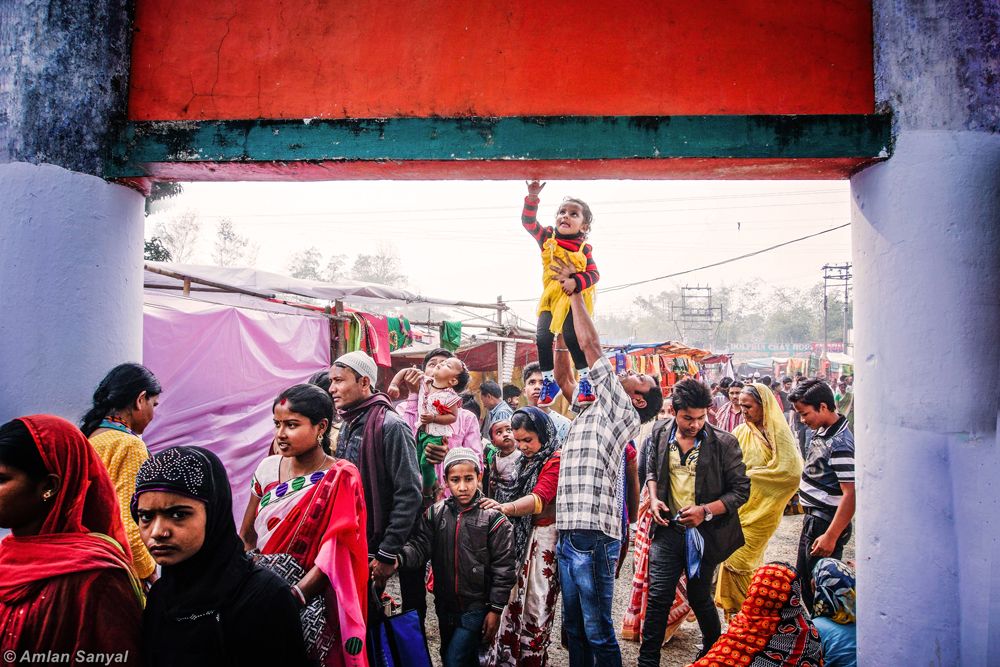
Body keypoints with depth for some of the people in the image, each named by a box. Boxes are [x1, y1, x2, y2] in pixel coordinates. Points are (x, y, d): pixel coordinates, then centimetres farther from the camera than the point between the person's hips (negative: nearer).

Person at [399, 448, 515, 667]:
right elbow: (420, 546, -10)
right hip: (446, 608, 5)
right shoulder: (435, 513, 0)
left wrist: (495, 609, -9)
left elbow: (503, 567, -8)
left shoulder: (492, 518, -10)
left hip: (476, 608, -4)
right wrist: (399, 557, -31)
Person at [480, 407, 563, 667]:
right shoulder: (525, 462, 13)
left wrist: (505, 508, -40)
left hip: (542, 539, -7)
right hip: (519, 536, 7)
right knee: (514, 597, 9)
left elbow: (539, 499, -26)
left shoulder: (556, 461, -13)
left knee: (535, 602, -1)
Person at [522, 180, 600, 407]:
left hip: (574, 298, -3)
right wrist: (532, 197, -16)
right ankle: (549, 382, 11)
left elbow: (594, 274, -6)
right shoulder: (547, 237, 3)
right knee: (542, 337, -4)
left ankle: (585, 380, 0)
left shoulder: (584, 248, -4)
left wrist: (576, 281, -23)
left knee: (572, 337, -15)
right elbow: (528, 222, -5)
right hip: (550, 297, 4)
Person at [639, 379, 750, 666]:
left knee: (699, 598, 14)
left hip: (704, 532, -2)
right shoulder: (660, 433, -3)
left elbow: (741, 490, -8)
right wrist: (653, 498, -2)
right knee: (658, 596, -1)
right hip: (668, 528, 2)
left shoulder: (723, 443, -13)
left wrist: (706, 511, -20)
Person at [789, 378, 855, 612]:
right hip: (813, 518, 10)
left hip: (826, 523, -10)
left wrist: (831, 536, -24)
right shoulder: (822, 431, 6)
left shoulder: (839, 443, -23)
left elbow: (851, 493, -25)